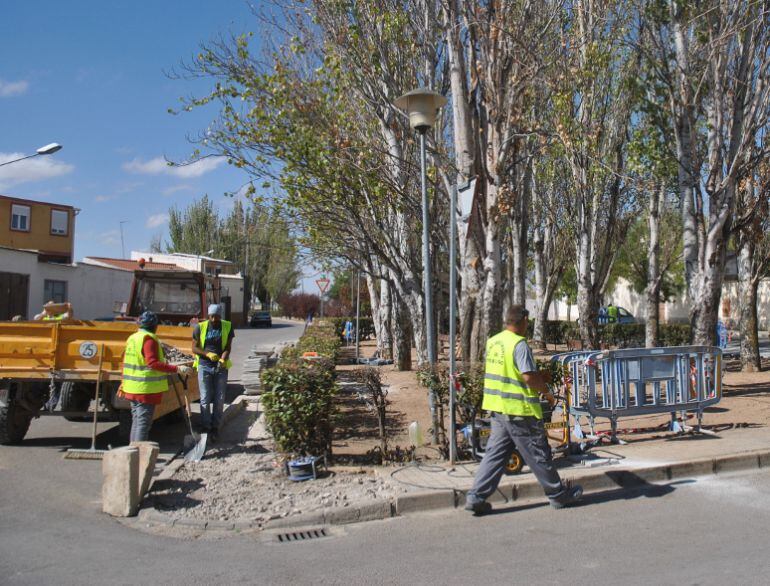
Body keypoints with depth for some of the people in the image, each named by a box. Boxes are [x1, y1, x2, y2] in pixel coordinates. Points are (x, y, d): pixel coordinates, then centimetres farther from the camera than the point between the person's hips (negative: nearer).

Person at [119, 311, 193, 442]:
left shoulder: (132, 338, 12)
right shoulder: (149, 339, -14)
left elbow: (126, 363, 18)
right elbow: (152, 363, -23)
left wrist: (123, 385, 26)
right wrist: (177, 369, -26)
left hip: (132, 388, 9)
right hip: (146, 388, -9)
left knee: (136, 421, 18)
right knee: (144, 423, -6)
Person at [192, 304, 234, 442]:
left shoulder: (227, 327, -2)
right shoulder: (200, 327, -4)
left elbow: (228, 347, -4)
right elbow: (194, 348, -2)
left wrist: (223, 359, -24)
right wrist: (208, 354, -20)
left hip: (221, 367, 1)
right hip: (204, 366, -1)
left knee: (219, 399, 5)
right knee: (205, 399, 0)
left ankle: (215, 428, 17)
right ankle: (205, 428, 10)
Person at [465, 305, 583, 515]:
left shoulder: (492, 342, 9)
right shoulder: (519, 344, -17)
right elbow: (529, 377, -22)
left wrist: (538, 377, 17)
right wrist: (546, 392, -3)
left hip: (497, 407, 7)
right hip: (519, 410, -7)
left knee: (495, 453, 11)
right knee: (538, 454, 7)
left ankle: (476, 497, 7)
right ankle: (559, 495, 22)